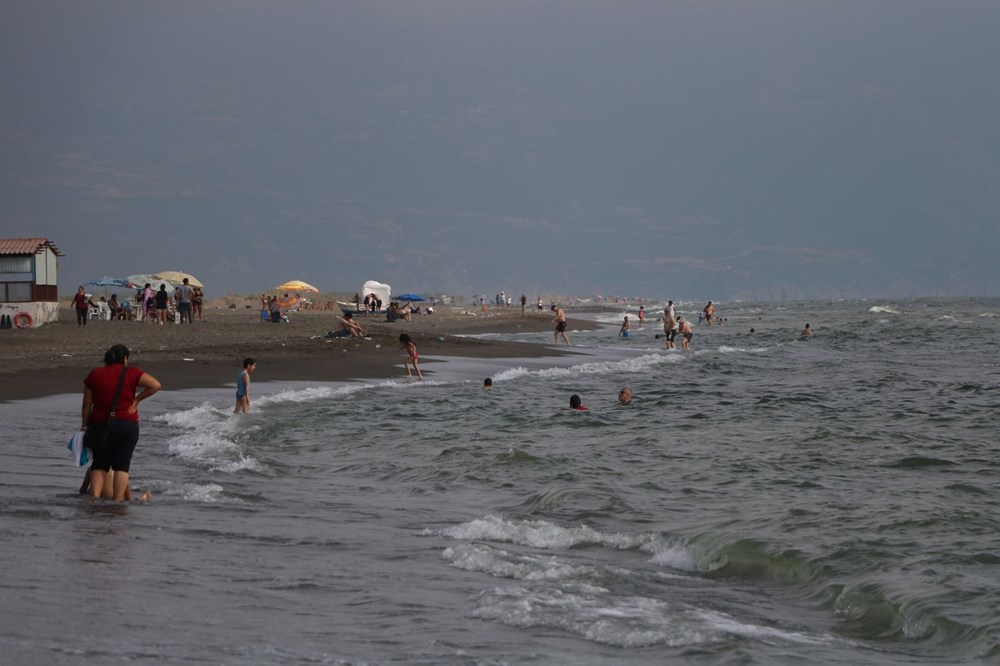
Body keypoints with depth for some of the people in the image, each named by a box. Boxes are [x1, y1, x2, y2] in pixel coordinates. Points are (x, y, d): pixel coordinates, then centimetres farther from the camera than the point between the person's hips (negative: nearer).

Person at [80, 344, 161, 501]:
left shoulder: (95, 374, 6)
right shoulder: (132, 373, -1)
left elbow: (87, 404, 6)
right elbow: (155, 385, -8)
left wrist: (84, 425, 14)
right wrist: (136, 400, 0)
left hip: (101, 425, 2)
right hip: (127, 425, -2)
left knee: (99, 464, 15)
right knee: (121, 465, 1)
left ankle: (95, 496, -1)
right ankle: (118, 501, -6)